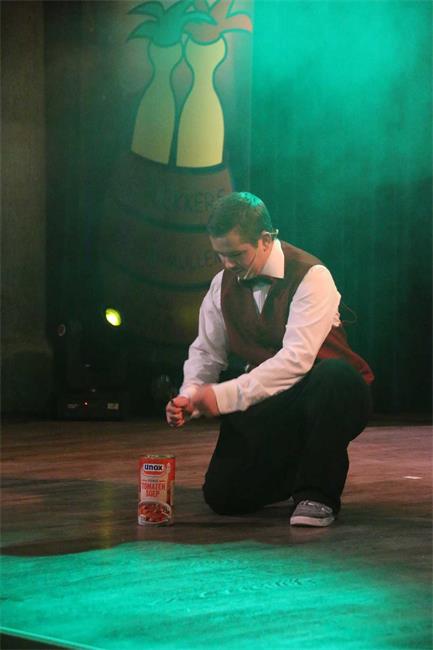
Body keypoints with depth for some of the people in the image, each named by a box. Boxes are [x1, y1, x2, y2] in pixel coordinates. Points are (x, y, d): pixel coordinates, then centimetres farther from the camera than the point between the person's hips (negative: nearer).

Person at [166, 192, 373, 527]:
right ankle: (293, 471, 22)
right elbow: (206, 352, 5)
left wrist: (226, 395, -29)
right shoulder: (223, 283, 4)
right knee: (222, 496, -11)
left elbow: (296, 358, -26)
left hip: (320, 397, -5)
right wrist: (189, 397, -16)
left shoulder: (311, 276, -17)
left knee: (336, 373, -40)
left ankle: (318, 492, -23)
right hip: (265, 408, 5)